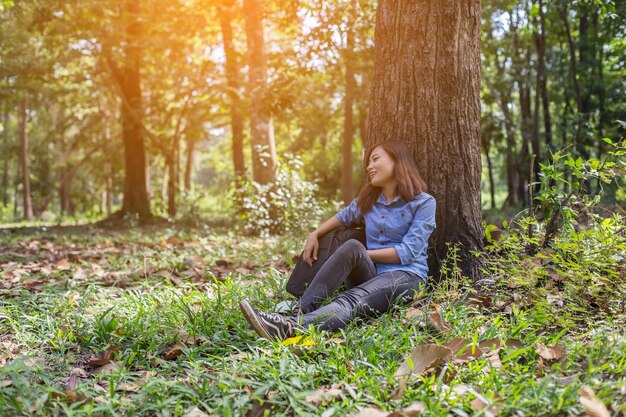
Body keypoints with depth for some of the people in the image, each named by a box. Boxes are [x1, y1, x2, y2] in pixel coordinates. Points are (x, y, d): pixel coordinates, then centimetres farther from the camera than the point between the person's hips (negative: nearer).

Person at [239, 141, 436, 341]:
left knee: (352, 301, -37)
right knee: (352, 246, -31)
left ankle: (290, 327, -62)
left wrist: (363, 254, -10)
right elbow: (343, 217, 34)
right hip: (369, 273, 4)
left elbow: (408, 252, -10)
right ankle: (300, 314, -45)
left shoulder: (423, 202, -1)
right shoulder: (367, 200, 17)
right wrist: (315, 235, 16)